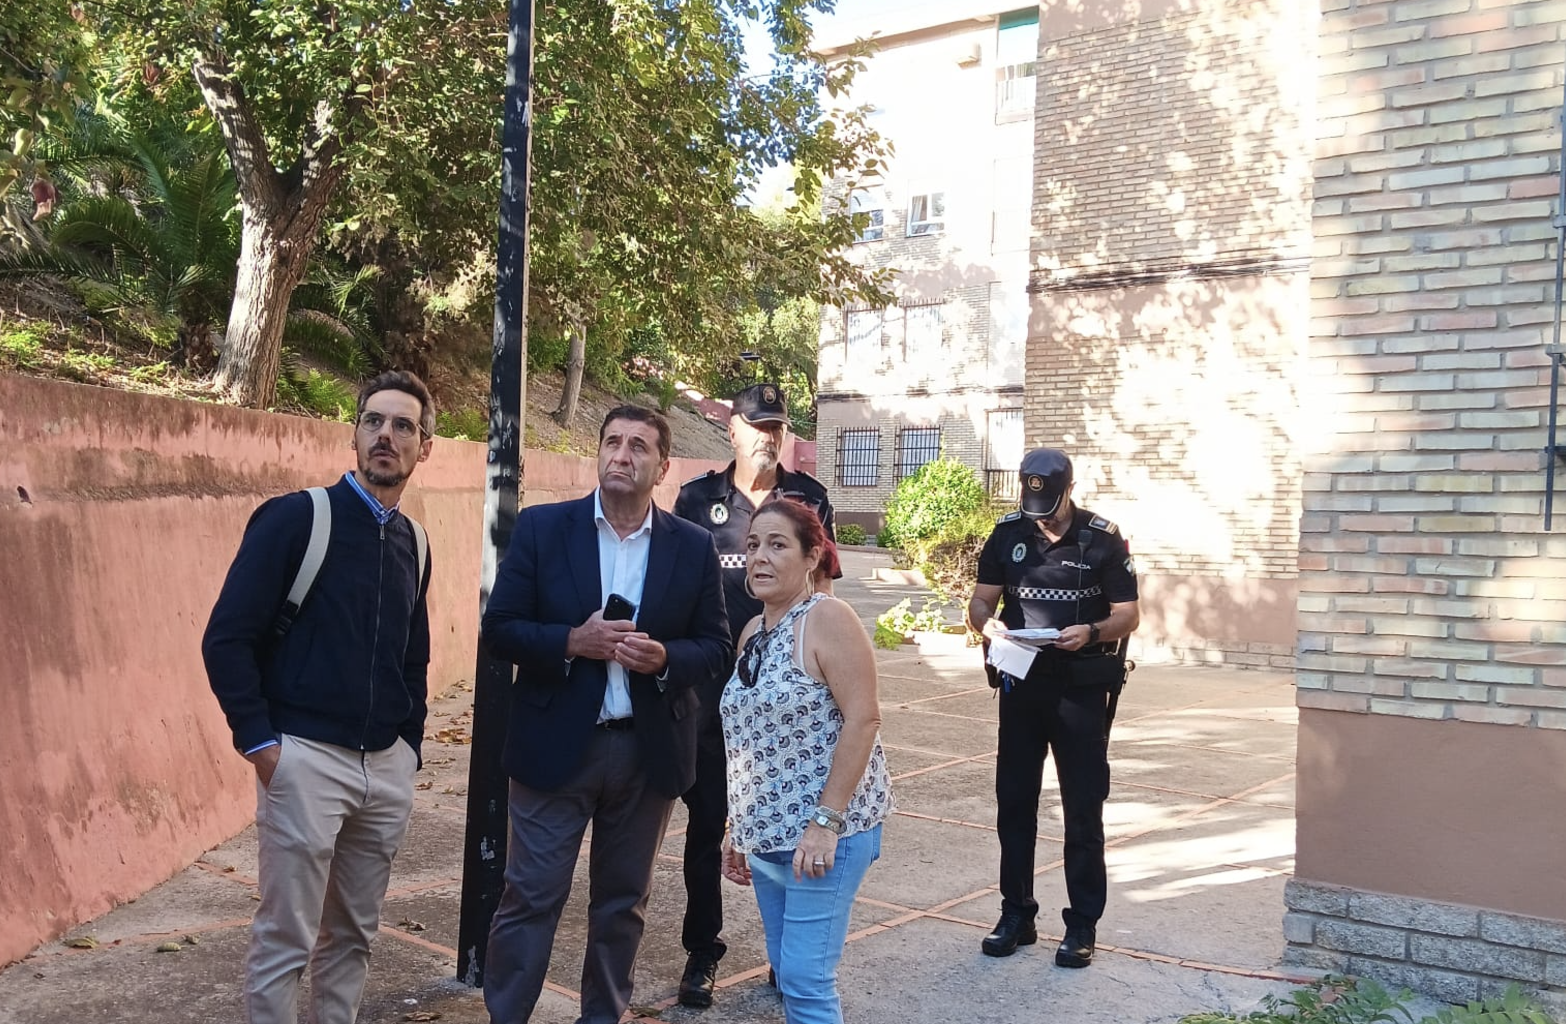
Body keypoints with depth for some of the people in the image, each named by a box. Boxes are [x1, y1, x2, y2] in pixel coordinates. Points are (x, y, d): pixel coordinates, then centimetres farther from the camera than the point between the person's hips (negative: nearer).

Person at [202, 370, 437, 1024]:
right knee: (285, 938, 1)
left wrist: (409, 745, 13)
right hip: (306, 758, -5)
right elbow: (226, 637, -10)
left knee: (354, 933, 14)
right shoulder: (295, 517, -7)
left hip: (388, 766, 6)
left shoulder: (411, 542, 10)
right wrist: (258, 742, -12)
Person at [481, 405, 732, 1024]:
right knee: (531, 899, 4)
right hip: (556, 744, -2)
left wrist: (664, 657, -17)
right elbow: (499, 629, -4)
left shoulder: (693, 547, 1)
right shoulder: (542, 527, -3)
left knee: (623, 903, 16)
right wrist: (572, 642, -20)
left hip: (649, 751, 2)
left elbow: (716, 646, 3)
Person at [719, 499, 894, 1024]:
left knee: (806, 980, -6)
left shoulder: (827, 619, -13)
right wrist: (739, 831, 16)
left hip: (823, 832, -8)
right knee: (787, 975, 14)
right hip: (768, 833, 8)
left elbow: (862, 719, -19)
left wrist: (826, 821, -22)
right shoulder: (755, 631, 11)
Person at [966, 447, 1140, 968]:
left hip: (1081, 689, -3)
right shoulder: (1008, 534, 1)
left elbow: (1128, 615, -4)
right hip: (1021, 685, 3)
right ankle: (1016, 915, 22)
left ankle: (1082, 925, 15)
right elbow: (980, 601, 4)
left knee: (1083, 809, 4)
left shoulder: (1103, 538, -6)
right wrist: (989, 623, -18)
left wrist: (1092, 632, -24)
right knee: (1014, 802, 9)